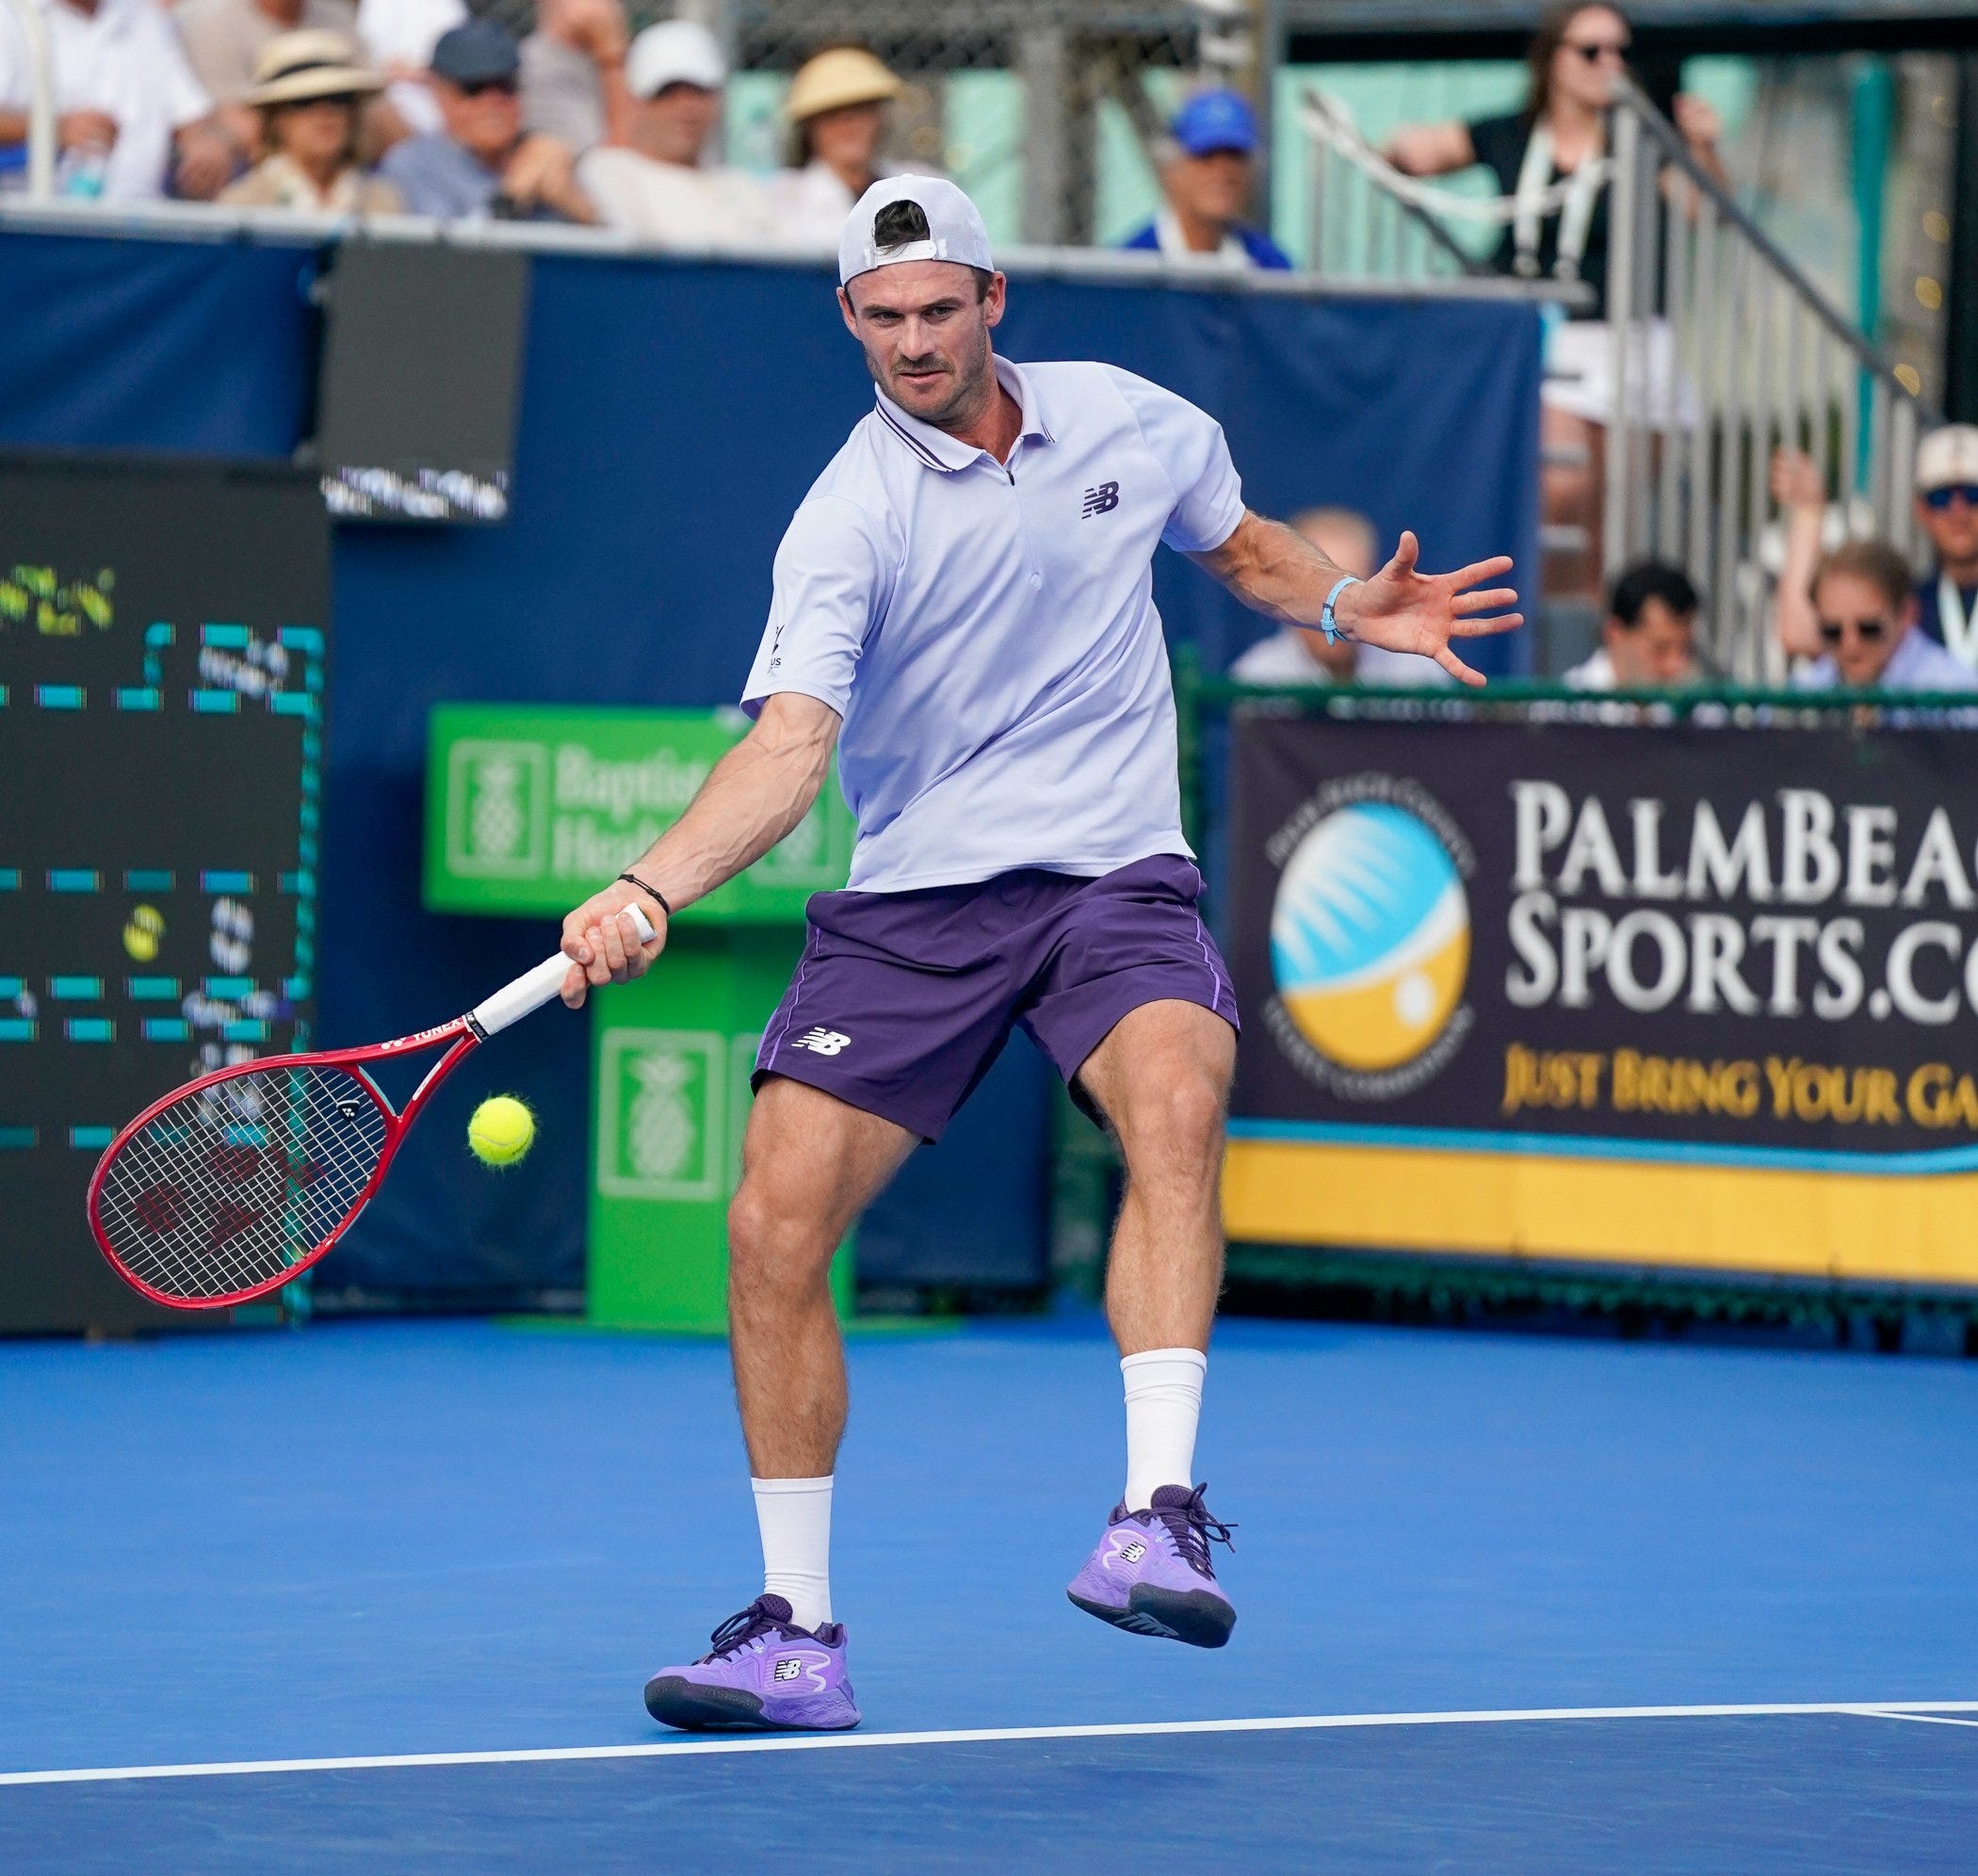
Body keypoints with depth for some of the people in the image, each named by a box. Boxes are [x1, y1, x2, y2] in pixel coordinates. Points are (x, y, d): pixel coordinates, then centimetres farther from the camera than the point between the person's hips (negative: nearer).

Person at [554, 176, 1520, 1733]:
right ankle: (799, 1633, 4)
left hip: (1114, 878, 1)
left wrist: (1349, 604, 5)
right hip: (911, 902, 0)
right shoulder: (851, 520, -9)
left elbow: (1239, 544, 25)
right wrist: (650, 892, -37)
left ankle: (1161, 1517, -36)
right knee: (778, 1219, -11)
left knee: (1175, 1098, -33)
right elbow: (792, 742, -21)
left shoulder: (1132, 422, 3)